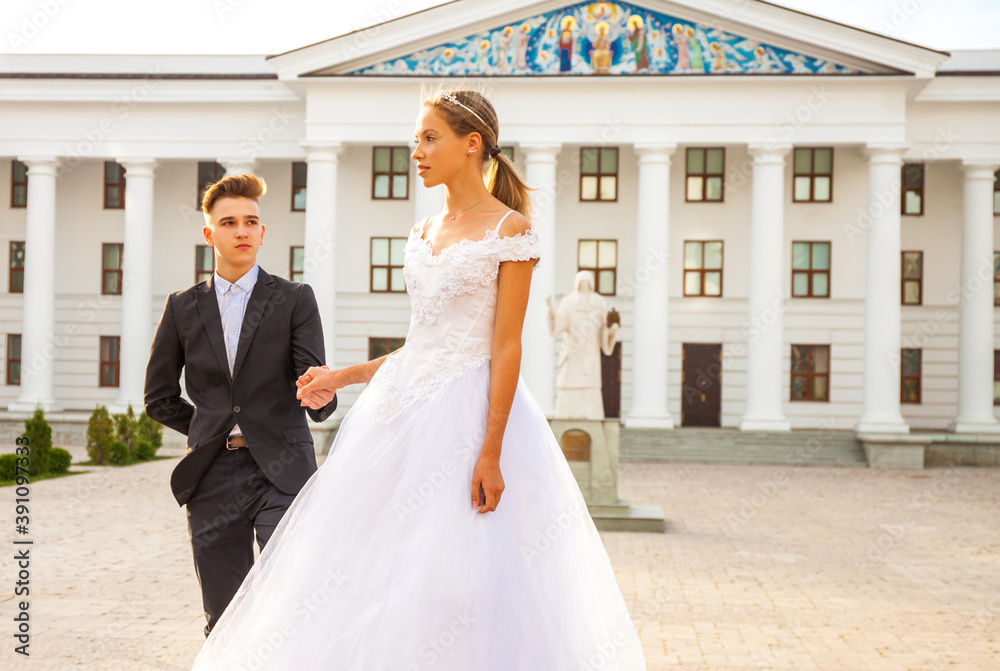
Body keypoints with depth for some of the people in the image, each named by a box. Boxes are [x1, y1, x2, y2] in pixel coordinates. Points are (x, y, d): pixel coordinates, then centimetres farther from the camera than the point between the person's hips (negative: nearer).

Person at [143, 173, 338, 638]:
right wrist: (213, 430, 11)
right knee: (225, 625, 8)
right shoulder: (183, 307, 10)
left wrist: (322, 397, -27)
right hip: (213, 478, 3)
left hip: (281, 473, -2)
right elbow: (159, 398, 16)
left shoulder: (295, 300, 4)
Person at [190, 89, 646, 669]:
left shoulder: (510, 230, -6)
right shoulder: (424, 233, 15)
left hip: (467, 413, -7)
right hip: (406, 409, 8)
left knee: (458, 579, -6)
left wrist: (491, 453, -19)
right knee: (379, 570, 7)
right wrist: (342, 377, 15)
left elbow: (506, 348, -13)